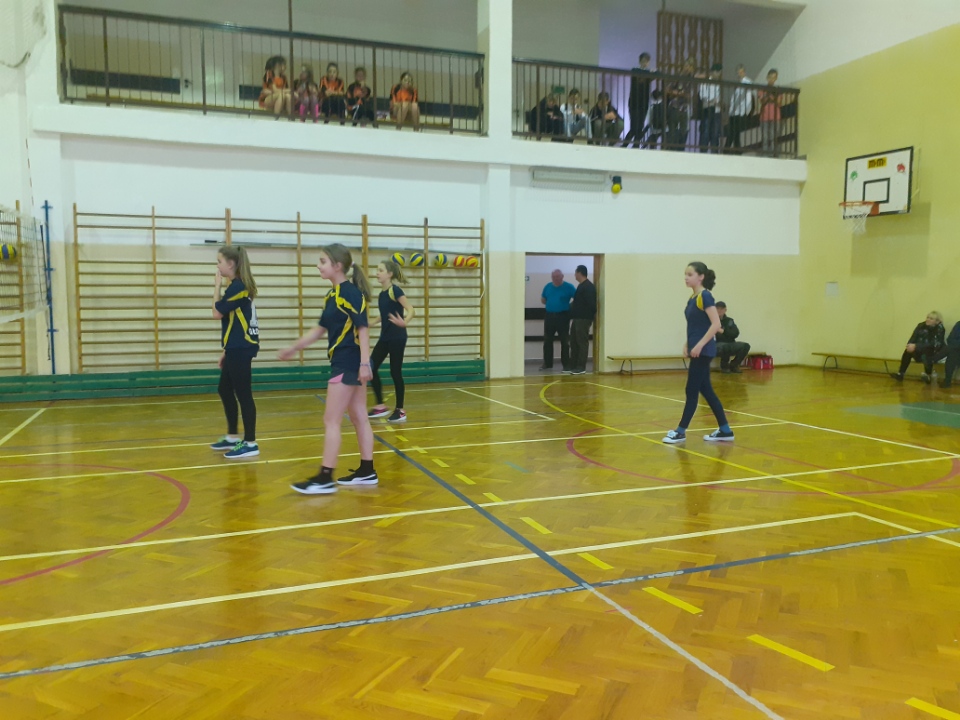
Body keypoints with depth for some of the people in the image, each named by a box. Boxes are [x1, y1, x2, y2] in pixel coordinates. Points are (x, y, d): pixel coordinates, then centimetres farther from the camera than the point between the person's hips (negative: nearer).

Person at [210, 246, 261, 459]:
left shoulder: (238, 286, -15)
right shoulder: (237, 286, 15)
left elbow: (217, 313, -16)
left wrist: (217, 287, -6)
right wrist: (226, 350, 21)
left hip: (241, 349, -10)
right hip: (236, 348, 10)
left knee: (243, 394, -4)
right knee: (225, 390, 18)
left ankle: (250, 443, 3)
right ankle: (233, 437, 28)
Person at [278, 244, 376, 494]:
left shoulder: (351, 292, -14)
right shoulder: (332, 295, 13)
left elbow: (363, 328, -19)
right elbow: (321, 328, 21)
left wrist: (365, 363, -24)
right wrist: (294, 348, 24)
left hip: (349, 364, -9)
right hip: (345, 364, 9)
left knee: (331, 421, -5)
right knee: (359, 418, 12)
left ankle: (325, 479, 1)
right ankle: (367, 472, 19)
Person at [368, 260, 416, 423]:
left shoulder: (395, 290, -14)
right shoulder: (382, 293, 10)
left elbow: (411, 310, -22)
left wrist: (404, 323, -39)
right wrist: (369, 323, 25)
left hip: (397, 338, -8)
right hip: (384, 337, 8)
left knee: (395, 372, -2)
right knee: (371, 368, 4)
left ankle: (400, 411, 10)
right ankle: (381, 406, 14)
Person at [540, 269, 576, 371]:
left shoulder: (568, 287, -5)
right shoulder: (548, 286, 7)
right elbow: (543, 300, 18)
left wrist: (569, 306, -8)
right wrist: (551, 304, 6)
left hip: (563, 316, -4)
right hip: (549, 316, 4)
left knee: (564, 341, 1)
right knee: (547, 340, 7)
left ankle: (566, 364, 8)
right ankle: (547, 363, 16)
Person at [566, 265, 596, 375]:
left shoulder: (588, 287, -15)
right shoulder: (581, 286, 17)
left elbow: (591, 304, -19)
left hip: (584, 319, -10)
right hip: (577, 318, 10)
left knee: (582, 343, -6)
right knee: (574, 342, 12)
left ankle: (581, 367, -2)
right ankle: (573, 365, 18)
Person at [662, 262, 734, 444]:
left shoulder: (705, 296, -13)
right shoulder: (692, 298, 14)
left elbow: (716, 324, -20)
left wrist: (699, 345, -22)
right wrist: (687, 344, 11)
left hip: (703, 351, -10)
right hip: (697, 350, 10)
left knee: (692, 390, -2)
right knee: (705, 390, 11)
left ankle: (681, 431, 6)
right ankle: (725, 431, 17)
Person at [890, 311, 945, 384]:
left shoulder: (939, 329, -14)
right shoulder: (921, 326, 1)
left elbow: (931, 344, -25)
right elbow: (913, 339, -6)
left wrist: (916, 346, -33)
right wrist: (910, 345, -29)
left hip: (934, 353, -5)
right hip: (921, 351, 5)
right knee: (908, 350, -22)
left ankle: (928, 376, -36)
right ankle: (901, 374, -24)